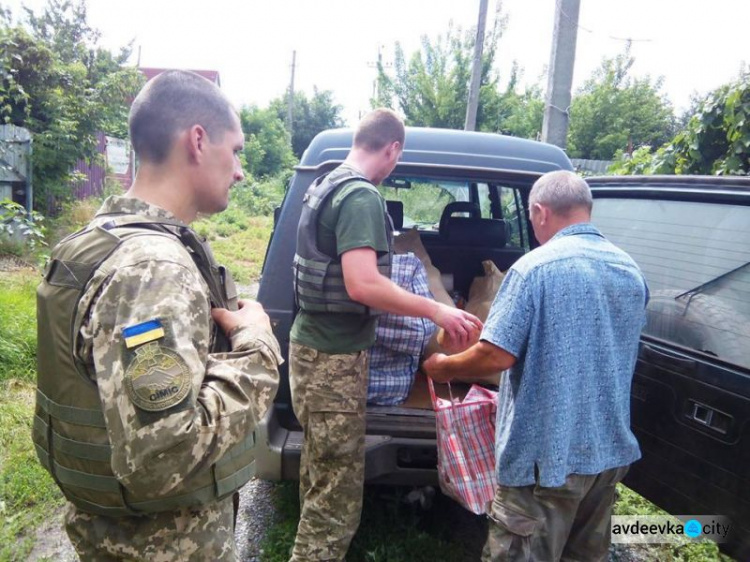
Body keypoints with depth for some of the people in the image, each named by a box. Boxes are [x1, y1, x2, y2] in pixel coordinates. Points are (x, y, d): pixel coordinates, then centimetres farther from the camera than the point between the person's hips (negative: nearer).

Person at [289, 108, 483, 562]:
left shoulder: (327, 185, 12)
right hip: (336, 356, -10)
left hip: (313, 344, 10)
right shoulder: (362, 196, -18)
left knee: (321, 473, 24)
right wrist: (436, 310, -20)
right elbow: (362, 285, -29)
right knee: (337, 493, 3)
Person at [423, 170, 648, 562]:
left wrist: (443, 366, -3)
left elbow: (497, 355, -21)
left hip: (548, 452, -7)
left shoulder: (536, 267, -18)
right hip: (611, 447, 8)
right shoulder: (631, 272, 6)